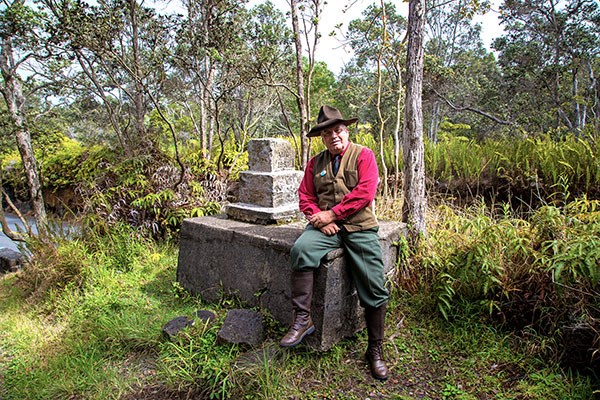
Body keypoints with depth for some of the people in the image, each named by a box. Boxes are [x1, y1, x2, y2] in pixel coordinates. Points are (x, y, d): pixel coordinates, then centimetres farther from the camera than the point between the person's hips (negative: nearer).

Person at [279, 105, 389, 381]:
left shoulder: (363, 155, 1)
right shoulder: (316, 163, 14)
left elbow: (365, 193, -11)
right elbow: (305, 196, 9)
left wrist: (332, 214, -14)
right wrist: (320, 220, -10)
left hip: (360, 227, -2)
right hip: (325, 226, 2)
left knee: (374, 290, -5)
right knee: (301, 249, -30)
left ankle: (375, 350, 13)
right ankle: (301, 319, -22)